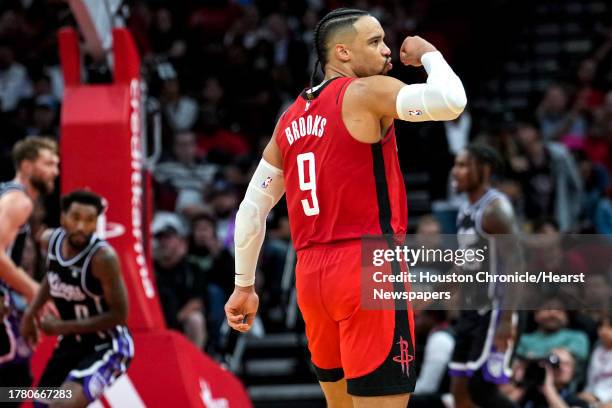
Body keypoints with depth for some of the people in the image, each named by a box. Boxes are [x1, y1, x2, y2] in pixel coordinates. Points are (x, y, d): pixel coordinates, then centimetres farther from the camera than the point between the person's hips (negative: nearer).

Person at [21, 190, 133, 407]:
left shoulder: (103, 257, -28)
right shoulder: (51, 240, -7)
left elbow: (119, 316, -23)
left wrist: (64, 327, -23)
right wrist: (31, 313, 8)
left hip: (107, 346, -8)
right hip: (72, 342, 8)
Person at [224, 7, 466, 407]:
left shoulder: (291, 119, 16)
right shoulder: (366, 93, -6)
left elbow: (252, 208, 18)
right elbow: (451, 101, -21)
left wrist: (244, 285, 25)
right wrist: (429, 54, -1)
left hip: (311, 275, 8)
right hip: (369, 269, -8)